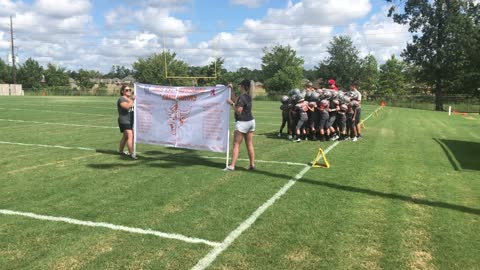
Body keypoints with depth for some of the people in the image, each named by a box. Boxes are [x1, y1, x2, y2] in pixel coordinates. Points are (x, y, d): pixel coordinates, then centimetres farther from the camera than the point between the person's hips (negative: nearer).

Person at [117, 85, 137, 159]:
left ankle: (120, 151, 35)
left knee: (125, 136, 19)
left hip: (130, 120, 9)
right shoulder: (121, 99, -10)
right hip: (124, 121, -9)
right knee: (130, 136, -19)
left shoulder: (130, 98, 15)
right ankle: (131, 154, -22)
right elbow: (127, 106, -28)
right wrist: (132, 100, -22)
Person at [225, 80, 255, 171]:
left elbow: (238, 111, -18)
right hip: (251, 121, 8)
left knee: (236, 145, -4)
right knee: (250, 144, 11)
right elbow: (236, 101, 23)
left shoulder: (241, 97, -16)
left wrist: (231, 103, -10)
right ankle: (252, 165, 14)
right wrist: (231, 89, 23)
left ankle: (232, 166, -5)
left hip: (242, 123, -8)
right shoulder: (248, 96, 10)